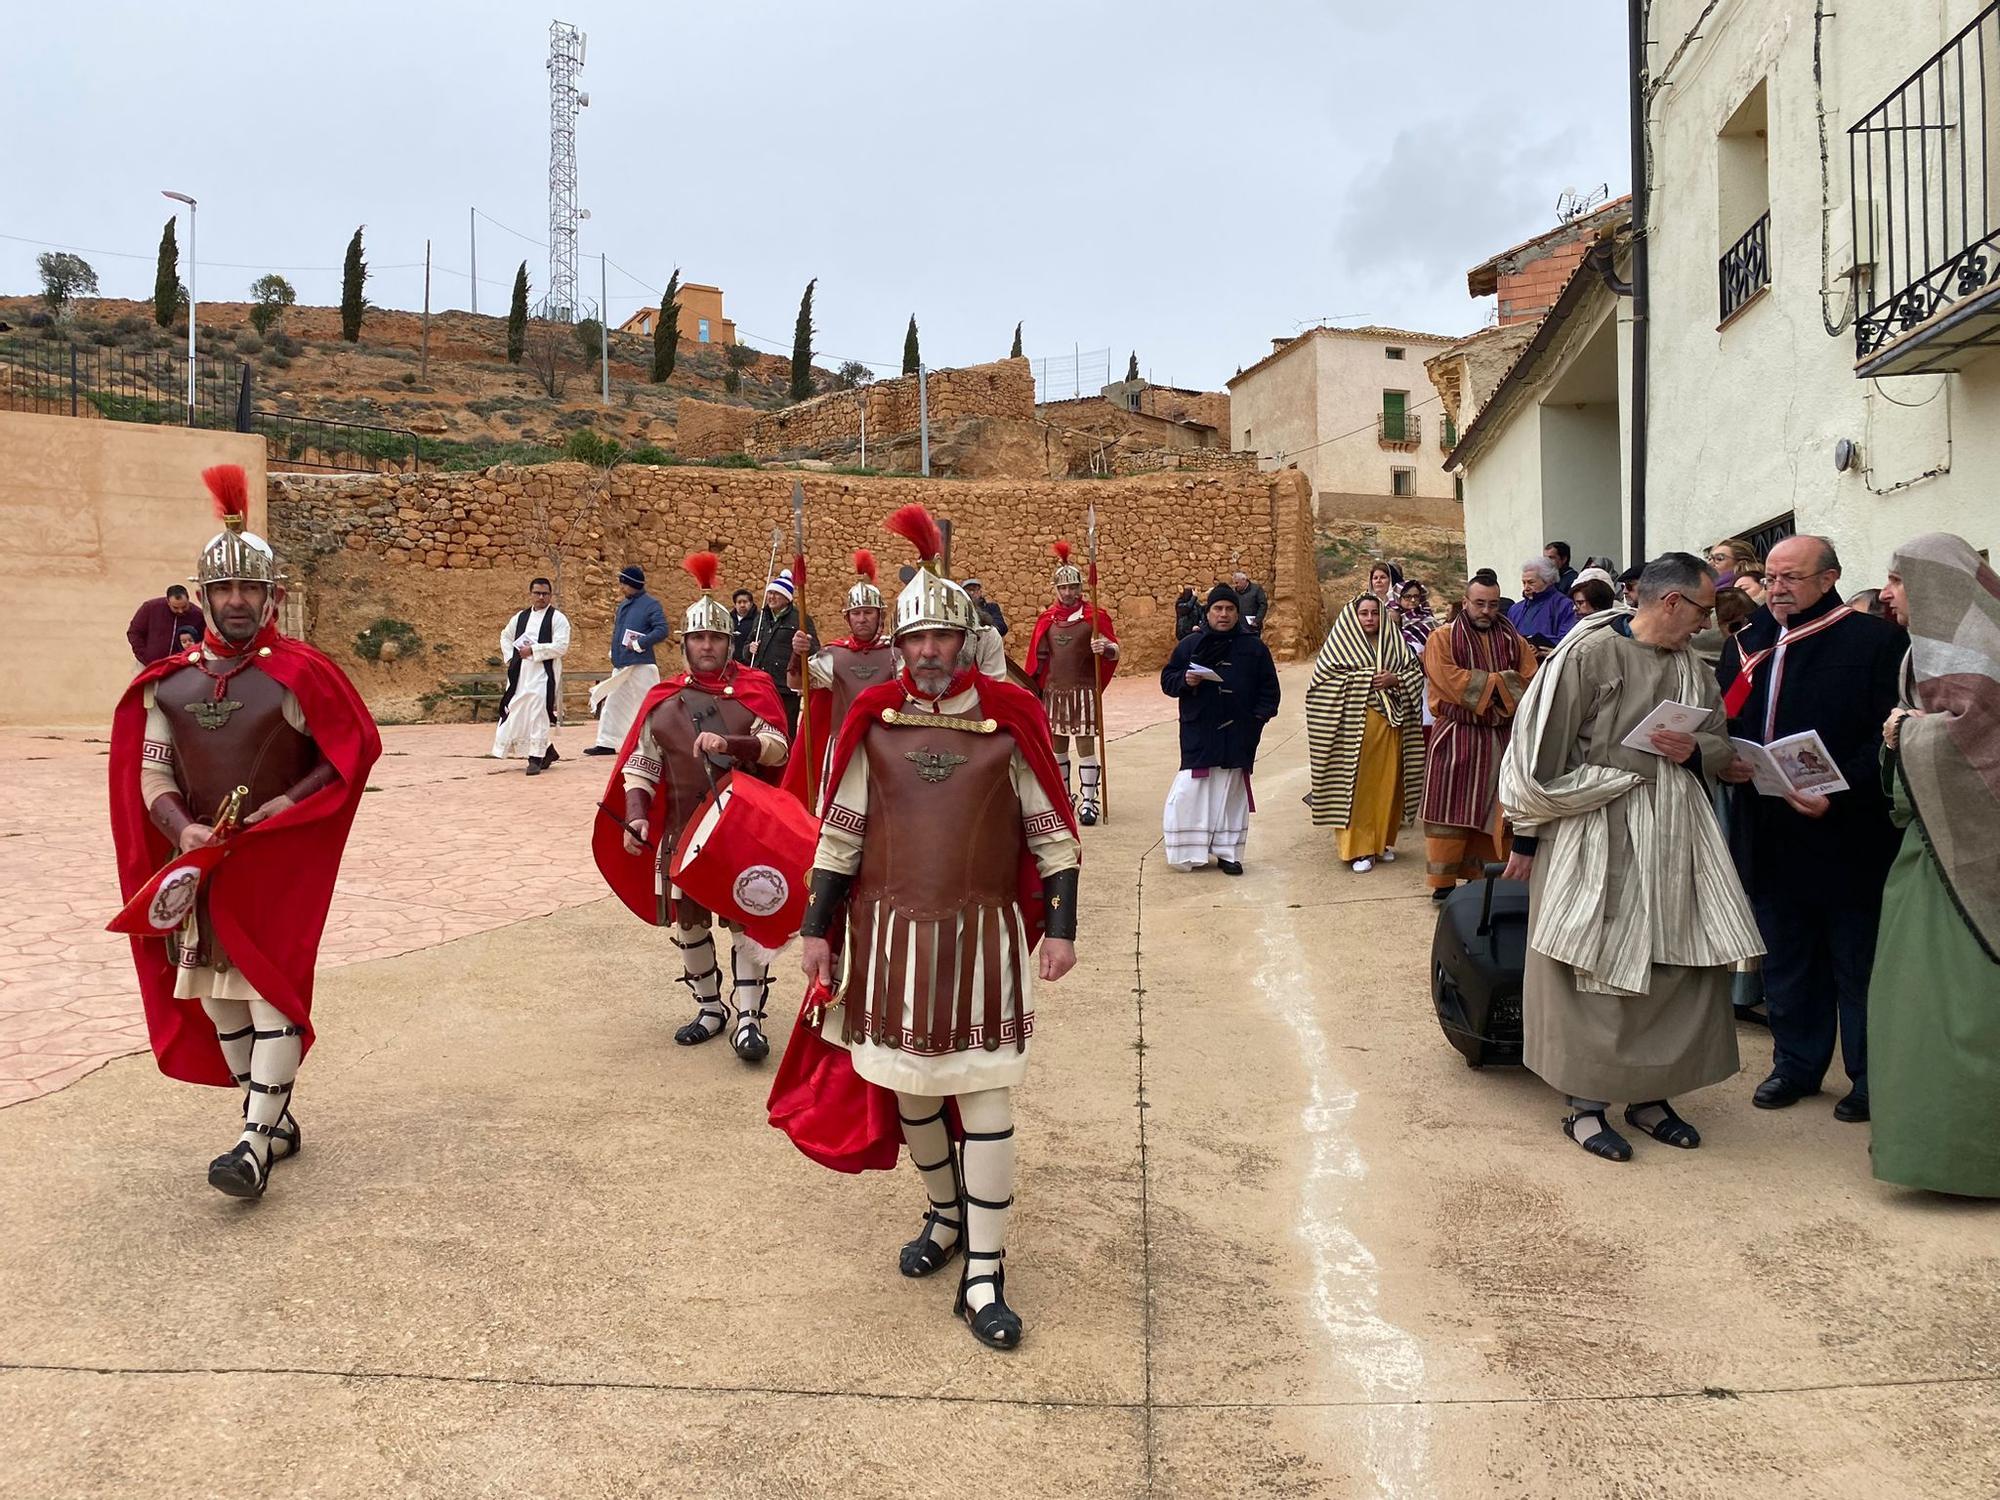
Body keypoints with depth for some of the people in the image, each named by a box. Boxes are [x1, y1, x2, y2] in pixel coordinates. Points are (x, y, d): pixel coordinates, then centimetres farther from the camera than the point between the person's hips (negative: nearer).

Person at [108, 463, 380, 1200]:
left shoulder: (299, 673, -10)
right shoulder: (168, 681, 3)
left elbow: (356, 752, -7)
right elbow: (151, 774, 4)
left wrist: (283, 806, -14)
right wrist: (183, 831, -14)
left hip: (282, 861, -5)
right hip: (203, 862, 5)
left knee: (273, 989, -6)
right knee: (214, 995, 12)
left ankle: (256, 1144, -3)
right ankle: (276, 1117, 28)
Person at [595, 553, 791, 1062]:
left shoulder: (754, 689, -2)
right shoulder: (663, 701, 5)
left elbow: (778, 748, -13)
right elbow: (640, 768, 5)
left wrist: (730, 743, -29)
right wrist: (635, 816, -10)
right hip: (684, 829, 3)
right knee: (687, 921, 10)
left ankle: (747, 1019, 2)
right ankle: (709, 1008, 27)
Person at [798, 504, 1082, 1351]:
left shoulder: (1008, 719, -4)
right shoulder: (873, 721, 1)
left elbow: (1052, 831, -1)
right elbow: (840, 830, 6)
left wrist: (1060, 926, -5)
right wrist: (817, 927, 4)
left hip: (983, 935, -2)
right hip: (891, 931, 3)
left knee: (985, 1099, -2)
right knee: (911, 1090, 15)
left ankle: (983, 1279, 9)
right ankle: (946, 1218, 41)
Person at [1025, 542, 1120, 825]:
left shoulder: (1094, 616, -4)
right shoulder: (1048, 619, 7)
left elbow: (1114, 651, -7)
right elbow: (1039, 658, 13)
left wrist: (1105, 647, -30)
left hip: (1084, 691, -4)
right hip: (1054, 691, 4)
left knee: (1086, 746, -3)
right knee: (1057, 747, 11)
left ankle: (1087, 802, 2)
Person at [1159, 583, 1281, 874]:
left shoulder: (1254, 647, 7)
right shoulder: (1190, 645, 5)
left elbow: (1269, 687, 9)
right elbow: (1167, 679, 7)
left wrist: (1261, 714, -4)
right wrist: (1184, 680, -14)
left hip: (1237, 734, 1)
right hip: (1198, 732, -1)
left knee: (1231, 793, 7)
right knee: (1192, 791, -6)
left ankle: (1227, 852, 16)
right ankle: (1190, 853, 5)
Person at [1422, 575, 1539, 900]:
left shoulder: (1514, 641, 12)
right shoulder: (1442, 638, 1)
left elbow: (1530, 684, 1)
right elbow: (1447, 679, -15)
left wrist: (1479, 684, -11)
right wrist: (1497, 682, -10)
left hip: (1503, 737, 4)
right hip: (1458, 737, -4)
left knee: (1494, 810, 5)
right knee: (1452, 808, -4)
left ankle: (1480, 874, 13)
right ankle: (1443, 881, 1)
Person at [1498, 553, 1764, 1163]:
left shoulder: (1690, 665, 10)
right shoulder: (1588, 653, -10)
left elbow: (1720, 745, 18)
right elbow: (1542, 748, -9)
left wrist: (1696, 751, -7)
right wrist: (1527, 836, -7)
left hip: (1674, 835, 7)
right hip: (1595, 833, -6)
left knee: (1681, 965, 7)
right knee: (1593, 971, 1)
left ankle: (1650, 1094, 23)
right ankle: (1584, 1105, 12)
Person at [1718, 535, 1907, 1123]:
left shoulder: (1875, 642, -8)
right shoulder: (1745, 645, 8)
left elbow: (1889, 739, -13)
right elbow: (1723, 728, 13)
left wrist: (1839, 795, -22)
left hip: (1847, 839, -5)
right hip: (1772, 837, 5)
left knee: (1857, 964, 7)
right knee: (1786, 962, 15)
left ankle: (1870, 1079, 22)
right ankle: (1795, 1065, 29)